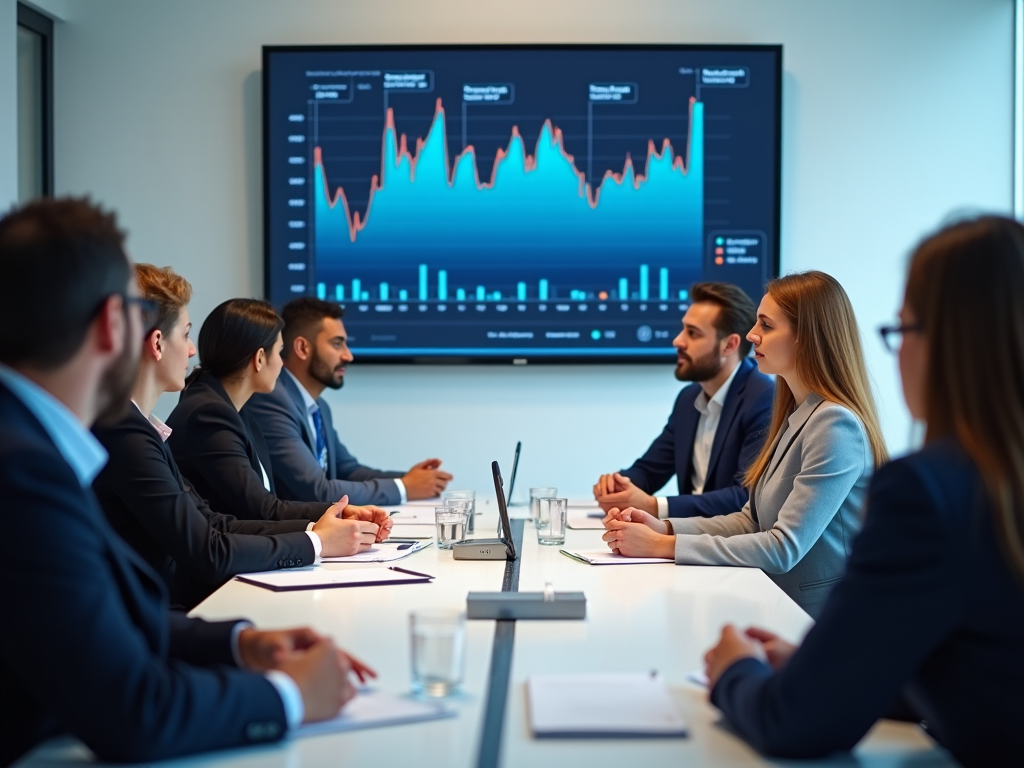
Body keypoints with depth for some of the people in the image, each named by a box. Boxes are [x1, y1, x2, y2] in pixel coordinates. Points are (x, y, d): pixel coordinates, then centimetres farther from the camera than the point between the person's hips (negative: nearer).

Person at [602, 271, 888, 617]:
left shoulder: (835, 425, -17)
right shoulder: (795, 416, 11)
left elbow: (785, 549, -21)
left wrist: (663, 546, -19)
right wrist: (665, 528, -2)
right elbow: (751, 520, 13)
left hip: (820, 623, -8)